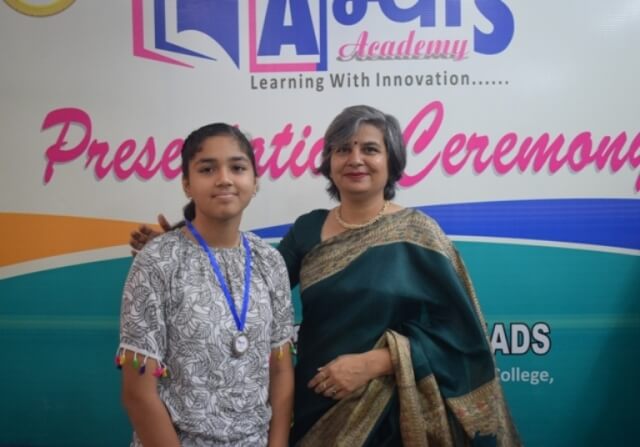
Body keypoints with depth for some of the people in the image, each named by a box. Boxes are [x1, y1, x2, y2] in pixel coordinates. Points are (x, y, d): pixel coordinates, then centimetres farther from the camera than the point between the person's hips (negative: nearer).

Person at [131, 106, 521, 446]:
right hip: (316, 407, 4)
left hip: (391, 413, -3)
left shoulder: (417, 234, -9)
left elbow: (454, 330, -11)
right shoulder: (307, 230, 3)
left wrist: (375, 362, -20)